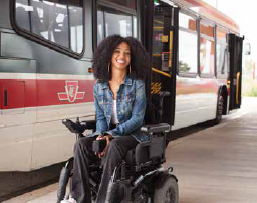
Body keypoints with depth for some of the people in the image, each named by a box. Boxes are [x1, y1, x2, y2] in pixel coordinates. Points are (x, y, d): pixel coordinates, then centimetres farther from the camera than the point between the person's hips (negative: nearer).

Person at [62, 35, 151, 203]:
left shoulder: (137, 84, -5)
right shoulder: (99, 87, 7)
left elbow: (137, 119, -10)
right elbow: (100, 117, 8)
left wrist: (111, 134, -21)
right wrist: (101, 134, -15)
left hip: (131, 134, -4)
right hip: (106, 134, 4)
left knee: (114, 146, -37)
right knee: (82, 143, -25)